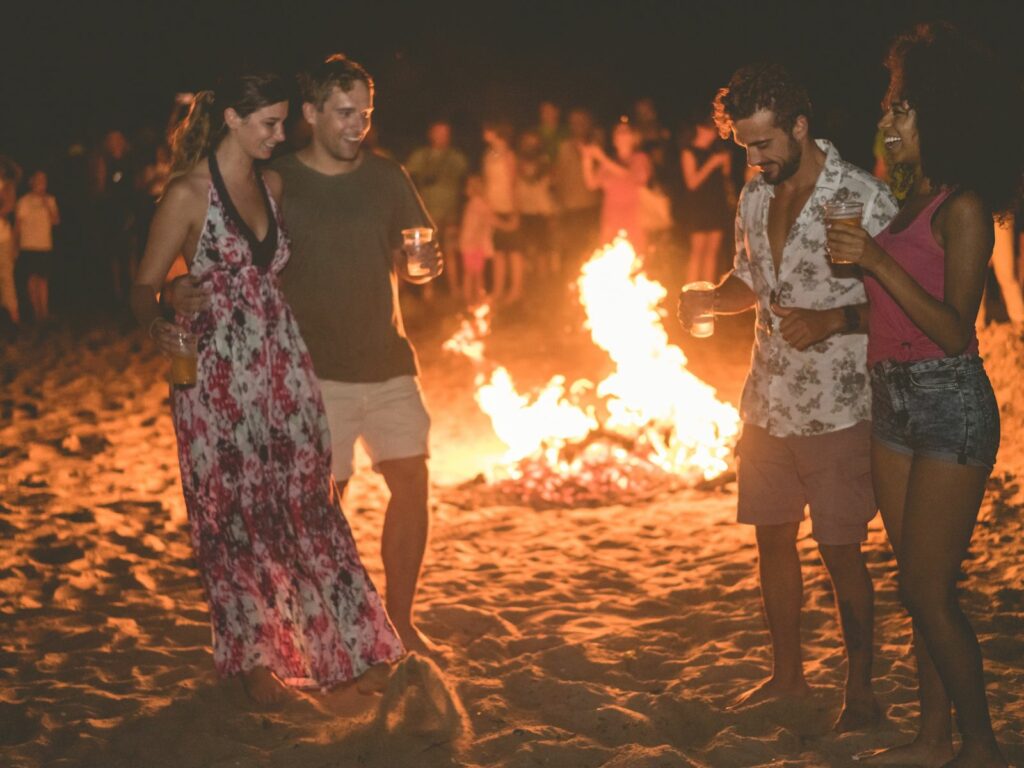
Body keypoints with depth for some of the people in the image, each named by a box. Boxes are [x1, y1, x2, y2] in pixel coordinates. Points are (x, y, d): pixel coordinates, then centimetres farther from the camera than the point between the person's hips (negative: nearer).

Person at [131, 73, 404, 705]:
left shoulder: (272, 184, 7)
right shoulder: (190, 192, -11)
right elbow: (145, 287, -9)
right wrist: (158, 328, -30)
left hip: (284, 366, 5)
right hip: (219, 374, -5)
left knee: (305, 504, 11)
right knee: (234, 514, 7)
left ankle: (337, 639, 24)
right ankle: (253, 659, 21)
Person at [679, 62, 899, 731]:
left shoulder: (865, 199, -15)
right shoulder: (755, 196, 7)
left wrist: (830, 321, -24)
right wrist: (709, 300, -1)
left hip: (837, 407, -7)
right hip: (767, 402, 7)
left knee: (840, 549, 1)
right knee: (773, 537, 15)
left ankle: (861, 693, 16)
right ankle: (788, 673, 31)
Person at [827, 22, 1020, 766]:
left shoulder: (963, 208, -12)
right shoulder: (909, 202, 13)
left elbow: (953, 327, -19)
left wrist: (876, 261, -23)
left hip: (951, 405, -8)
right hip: (895, 403, 8)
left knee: (928, 590, -5)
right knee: (919, 585, 12)